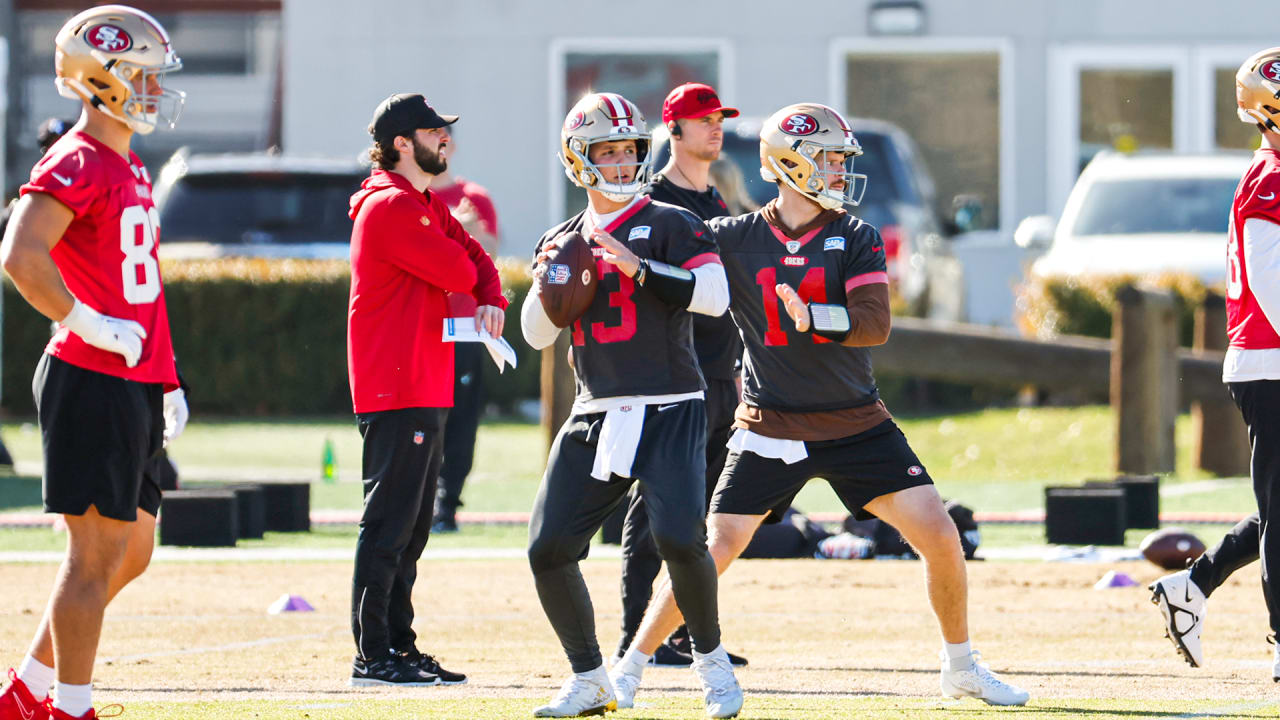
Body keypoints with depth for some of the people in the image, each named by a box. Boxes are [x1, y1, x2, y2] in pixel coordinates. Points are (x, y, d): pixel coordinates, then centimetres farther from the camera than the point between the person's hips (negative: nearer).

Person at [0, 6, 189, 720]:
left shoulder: (132, 168, 18)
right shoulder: (76, 164, -13)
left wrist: (168, 384, 22)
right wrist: (90, 325, -21)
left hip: (134, 387, 10)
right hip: (93, 384, -10)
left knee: (130, 553, 14)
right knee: (98, 552, -6)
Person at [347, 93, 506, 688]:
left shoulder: (429, 208, 18)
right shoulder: (390, 206, -14)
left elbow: (476, 262, 17)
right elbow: (457, 272, -17)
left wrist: (491, 300, -4)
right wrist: (467, 273, 6)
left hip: (428, 389, 10)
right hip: (395, 391, -10)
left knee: (412, 526, 13)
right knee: (389, 522, -10)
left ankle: (400, 647, 19)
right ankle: (373, 656, -10)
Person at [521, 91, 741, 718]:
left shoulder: (669, 224, 0)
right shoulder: (563, 240, 15)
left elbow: (715, 294, -14)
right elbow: (537, 335, 14)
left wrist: (639, 269, -21)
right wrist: (546, 284, -5)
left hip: (669, 412, -5)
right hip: (596, 416, 5)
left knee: (679, 537, -22)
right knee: (548, 549, -5)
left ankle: (711, 659, 2)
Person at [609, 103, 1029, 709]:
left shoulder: (856, 240, -2)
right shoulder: (733, 240, -3)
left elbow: (875, 324, -15)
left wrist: (813, 318, -32)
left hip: (855, 425, 2)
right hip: (770, 427, -2)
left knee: (939, 537, -6)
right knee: (714, 551, -9)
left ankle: (961, 668, 13)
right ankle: (629, 667, 5)